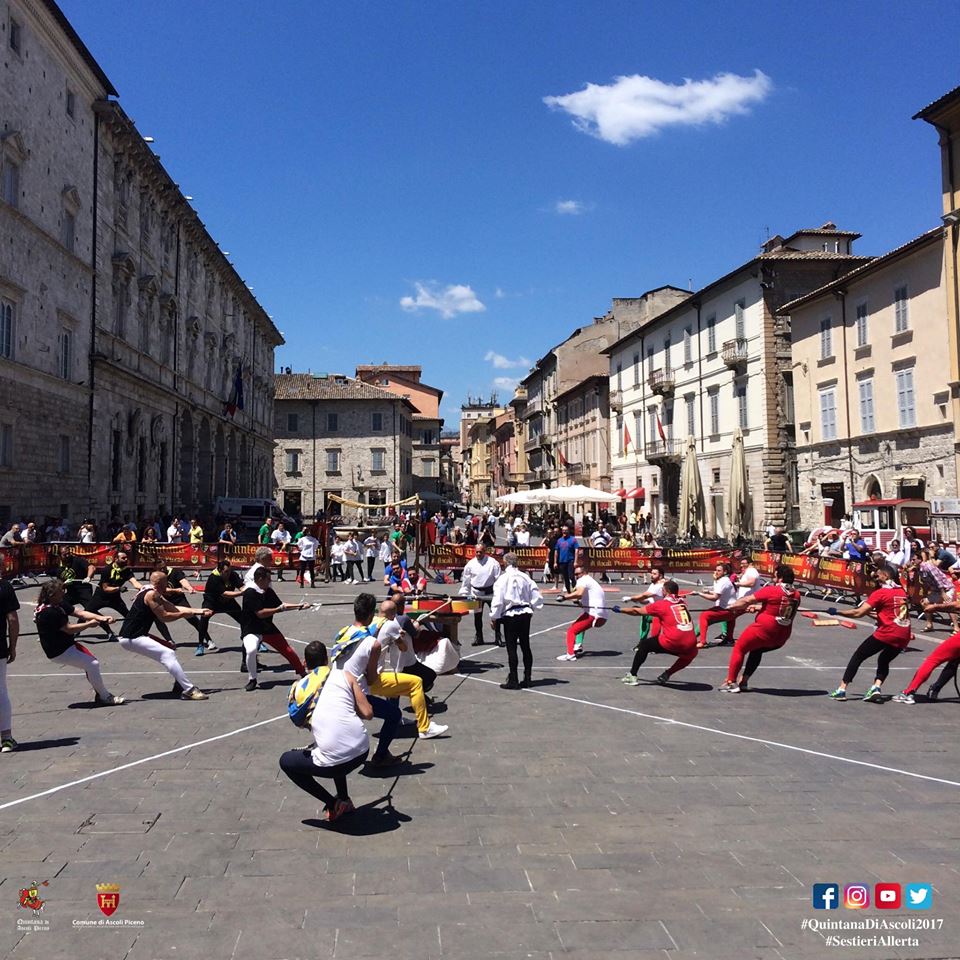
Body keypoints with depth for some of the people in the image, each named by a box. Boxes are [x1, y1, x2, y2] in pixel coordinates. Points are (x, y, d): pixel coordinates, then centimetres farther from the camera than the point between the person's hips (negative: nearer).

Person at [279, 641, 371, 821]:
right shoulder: (345, 675, 8)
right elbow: (368, 714, 4)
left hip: (333, 762, -4)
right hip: (362, 751, 4)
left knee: (286, 761, 24)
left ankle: (333, 805, 16)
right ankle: (344, 800, 34)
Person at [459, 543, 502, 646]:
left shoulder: (493, 562, -8)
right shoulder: (470, 564, -1)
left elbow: (498, 579, -7)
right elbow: (466, 581, 7)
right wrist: (463, 594, 7)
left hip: (490, 592, -2)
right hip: (476, 593, 2)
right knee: (477, 616, 10)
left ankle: (497, 637, 14)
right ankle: (478, 637, 24)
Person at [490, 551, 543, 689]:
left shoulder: (502, 578, -11)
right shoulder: (525, 577, 2)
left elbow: (497, 600, -13)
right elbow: (537, 597, 5)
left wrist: (493, 617, -1)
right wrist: (531, 609, 20)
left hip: (510, 615, -5)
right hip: (525, 614, 5)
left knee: (511, 648, 0)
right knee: (525, 646, 13)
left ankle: (513, 681, 3)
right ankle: (527, 678, 19)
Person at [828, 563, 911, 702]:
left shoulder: (880, 593, -5)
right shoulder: (902, 592, 14)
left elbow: (858, 613, -10)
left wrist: (836, 612, -1)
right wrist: (875, 612, 29)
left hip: (886, 633, -6)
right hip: (904, 636, 6)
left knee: (858, 656, 5)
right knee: (884, 660, 25)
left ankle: (842, 689, 0)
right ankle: (876, 687, 3)